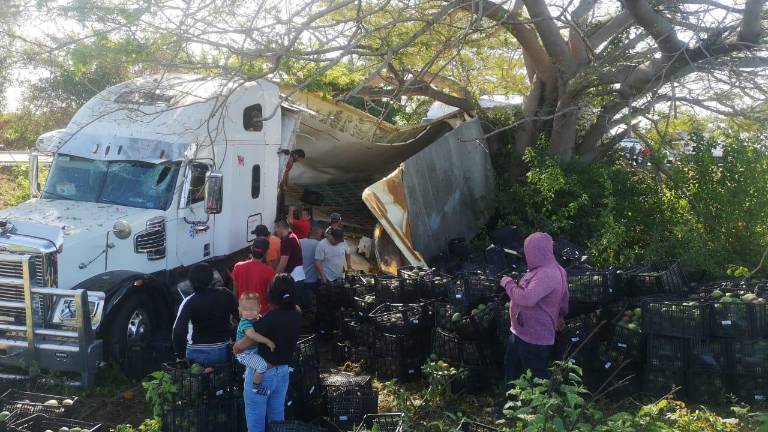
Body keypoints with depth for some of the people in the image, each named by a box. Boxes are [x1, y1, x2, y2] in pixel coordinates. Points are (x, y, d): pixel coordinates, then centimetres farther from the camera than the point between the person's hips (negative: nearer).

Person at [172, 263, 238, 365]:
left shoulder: (189, 302, -13)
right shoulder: (225, 294, -6)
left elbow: (178, 332, -21)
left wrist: (181, 355, -8)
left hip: (199, 354, -3)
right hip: (223, 353, 3)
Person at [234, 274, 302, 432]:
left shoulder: (270, 319, -26)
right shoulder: (297, 314, -7)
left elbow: (241, 346, -21)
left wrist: (235, 349, 0)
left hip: (261, 374, -6)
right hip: (283, 372, 6)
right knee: (277, 419, 19)